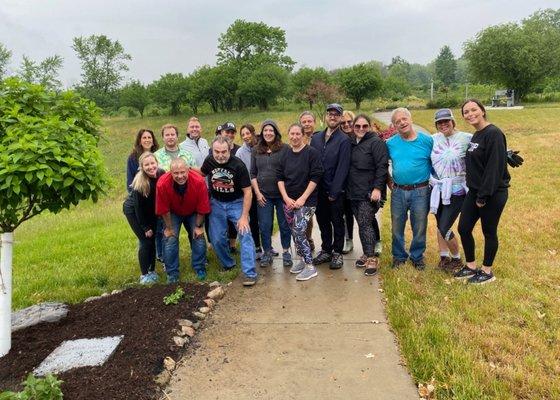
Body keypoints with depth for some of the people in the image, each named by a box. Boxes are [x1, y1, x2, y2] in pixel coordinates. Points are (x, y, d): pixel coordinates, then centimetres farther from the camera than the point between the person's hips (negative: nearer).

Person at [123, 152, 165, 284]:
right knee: (145, 241, -7)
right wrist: (145, 228, -14)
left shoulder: (162, 174, -21)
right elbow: (138, 207, -21)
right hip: (133, 211, -4)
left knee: (154, 239, 5)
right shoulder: (139, 183, -30)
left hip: (151, 210, 4)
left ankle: (152, 271, 21)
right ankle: (144, 274, 5)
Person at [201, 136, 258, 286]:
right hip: (216, 203, 3)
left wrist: (244, 216, -20)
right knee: (217, 238, 4)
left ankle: (249, 273, -11)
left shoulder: (238, 165, -22)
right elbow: (201, 175, 13)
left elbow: (247, 192, -18)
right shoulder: (209, 161, -11)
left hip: (236, 202, -3)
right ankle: (228, 265, 28)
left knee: (245, 234, -15)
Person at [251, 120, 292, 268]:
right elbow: (252, 174, 9)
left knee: (285, 225, 7)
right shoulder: (256, 151, 8)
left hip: (282, 194, -2)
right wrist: (257, 193, 0)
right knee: (264, 226, 5)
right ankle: (267, 253, 19)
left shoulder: (285, 149, -2)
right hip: (264, 196, 2)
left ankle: (286, 252, 22)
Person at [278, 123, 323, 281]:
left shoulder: (312, 153, -6)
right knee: (295, 233, 8)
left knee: (299, 232, -13)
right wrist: (286, 198, -3)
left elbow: (315, 177, -11)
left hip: (306, 201, -5)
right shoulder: (285, 154, 9)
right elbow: (280, 178, 9)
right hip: (288, 201, 6)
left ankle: (310, 266, -2)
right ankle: (303, 259, 25)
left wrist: (302, 199, -15)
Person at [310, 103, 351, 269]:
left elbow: (342, 168, -12)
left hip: (335, 191, -5)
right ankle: (326, 250, 28)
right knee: (322, 221, 14)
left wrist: (334, 192, -15)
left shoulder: (344, 140, -7)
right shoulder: (316, 138, 8)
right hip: (318, 190, 5)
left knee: (337, 222, 7)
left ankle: (337, 253, 20)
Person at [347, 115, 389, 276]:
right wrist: (347, 189, 16)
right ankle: (367, 254, 23)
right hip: (354, 192, 7)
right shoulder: (352, 143, 14)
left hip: (369, 193, -7)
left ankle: (372, 259, -2)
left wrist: (377, 188, -20)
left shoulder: (376, 142, -7)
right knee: (362, 224, 12)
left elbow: (382, 166, -13)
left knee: (365, 224, -10)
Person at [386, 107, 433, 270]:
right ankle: (398, 256, 28)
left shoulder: (427, 140, -4)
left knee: (419, 228, 8)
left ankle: (417, 257, 27)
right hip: (398, 191, 2)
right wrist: (389, 183, 5)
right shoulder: (390, 143, 2)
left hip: (420, 191, -2)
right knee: (397, 227, 10)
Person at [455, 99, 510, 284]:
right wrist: (476, 192, 10)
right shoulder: (476, 136, 10)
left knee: (489, 233, 6)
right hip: (474, 192, 8)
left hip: (493, 194, -8)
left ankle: (487, 272, 23)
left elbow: (495, 167, -21)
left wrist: (484, 196, -20)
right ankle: (471, 267, 28)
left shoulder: (494, 133, -17)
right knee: (464, 229, 11)